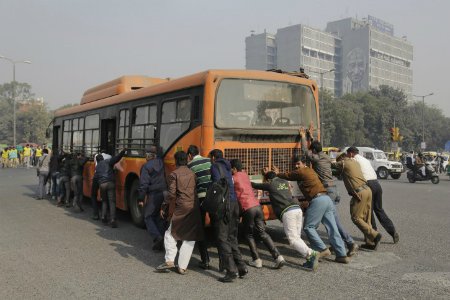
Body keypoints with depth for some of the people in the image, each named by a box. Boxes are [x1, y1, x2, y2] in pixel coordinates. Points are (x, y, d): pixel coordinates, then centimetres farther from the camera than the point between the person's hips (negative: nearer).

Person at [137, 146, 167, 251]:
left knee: (148, 217, 8)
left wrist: (141, 198, -5)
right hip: (164, 193, 5)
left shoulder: (146, 166, -10)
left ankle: (157, 237, -11)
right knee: (160, 218, 15)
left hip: (153, 195, -5)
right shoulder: (161, 162, 4)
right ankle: (161, 243, 16)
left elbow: (143, 184, -12)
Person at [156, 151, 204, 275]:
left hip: (181, 209, -4)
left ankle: (169, 260, 2)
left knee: (170, 234, 13)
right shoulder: (193, 174, 10)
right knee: (189, 238, 9)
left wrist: (164, 208, -1)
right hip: (194, 208, 4)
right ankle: (182, 267, 8)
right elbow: (197, 190, 9)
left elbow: (171, 194, -8)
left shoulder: (174, 174, -3)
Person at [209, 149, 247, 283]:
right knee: (232, 237, 17)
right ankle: (241, 267, 18)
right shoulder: (227, 167, 23)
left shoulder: (215, 166, -2)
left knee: (222, 238, -4)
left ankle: (231, 271, -6)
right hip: (234, 203, 8)